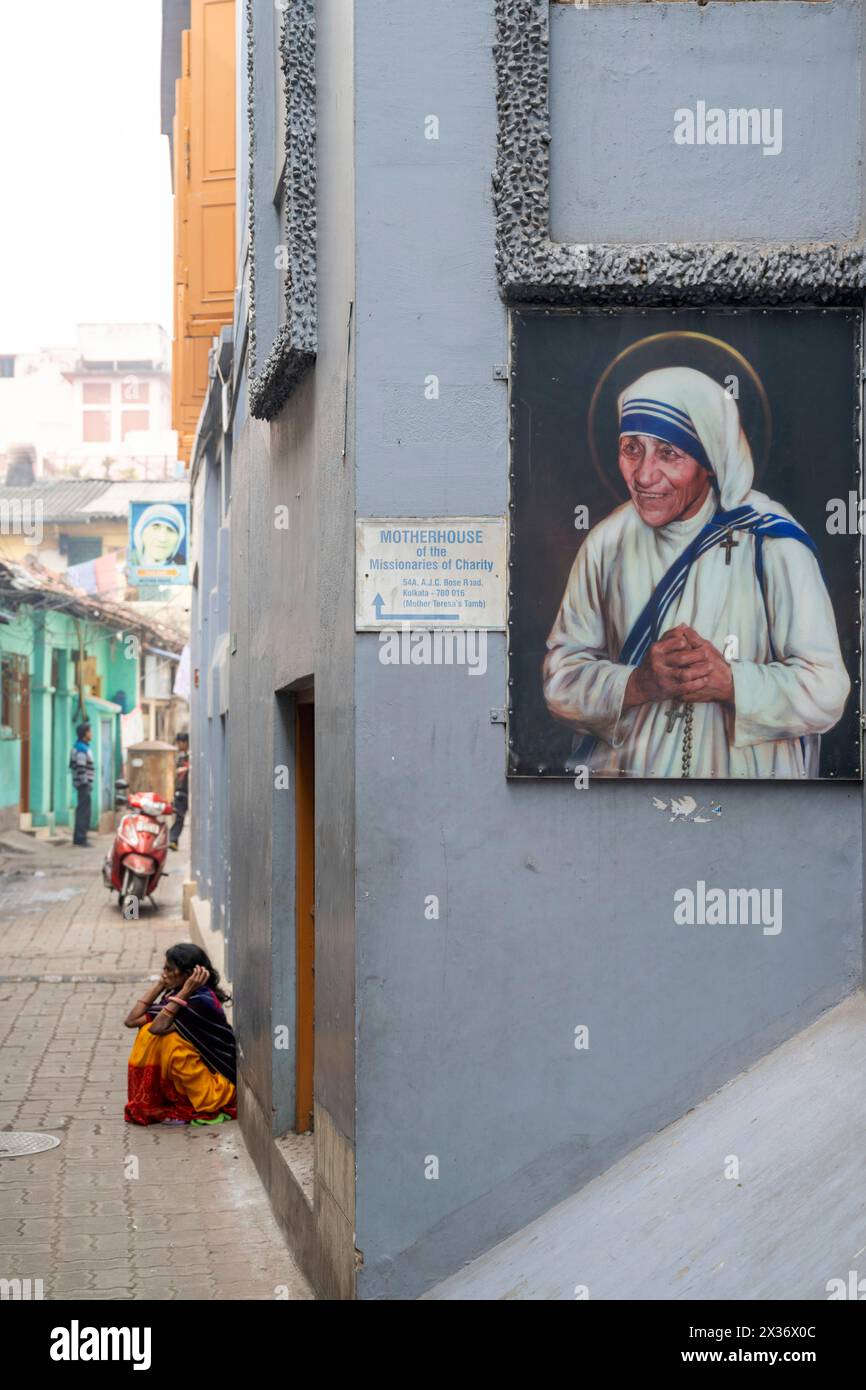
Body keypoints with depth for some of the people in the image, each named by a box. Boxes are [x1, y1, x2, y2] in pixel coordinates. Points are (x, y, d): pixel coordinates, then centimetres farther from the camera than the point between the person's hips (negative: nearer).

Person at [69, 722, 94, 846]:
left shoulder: (77, 746, 14)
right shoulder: (82, 749, -17)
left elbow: (72, 765, 19)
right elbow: (80, 768, -23)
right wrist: (86, 784, -20)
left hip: (80, 783, 10)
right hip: (84, 784, -10)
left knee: (81, 810, 14)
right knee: (84, 811, -8)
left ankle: (78, 837, 19)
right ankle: (81, 838, -8)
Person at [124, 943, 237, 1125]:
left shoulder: (202, 1001, -23)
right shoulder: (174, 995, 3)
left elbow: (158, 1027, -32)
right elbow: (131, 1020, -3)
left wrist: (185, 991, -29)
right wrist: (160, 985, -2)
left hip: (222, 1084, -8)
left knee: (170, 1039, -26)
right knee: (147, 1032, -4)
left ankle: (206, 1110, -12)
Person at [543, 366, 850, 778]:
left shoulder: (772, 544, -8)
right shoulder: (608, 542, 1)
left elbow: (826, 692, -8)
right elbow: (560, 679, 0)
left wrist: (729, 682, -23)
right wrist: (637, 684, -17)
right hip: (622, 765, 1)